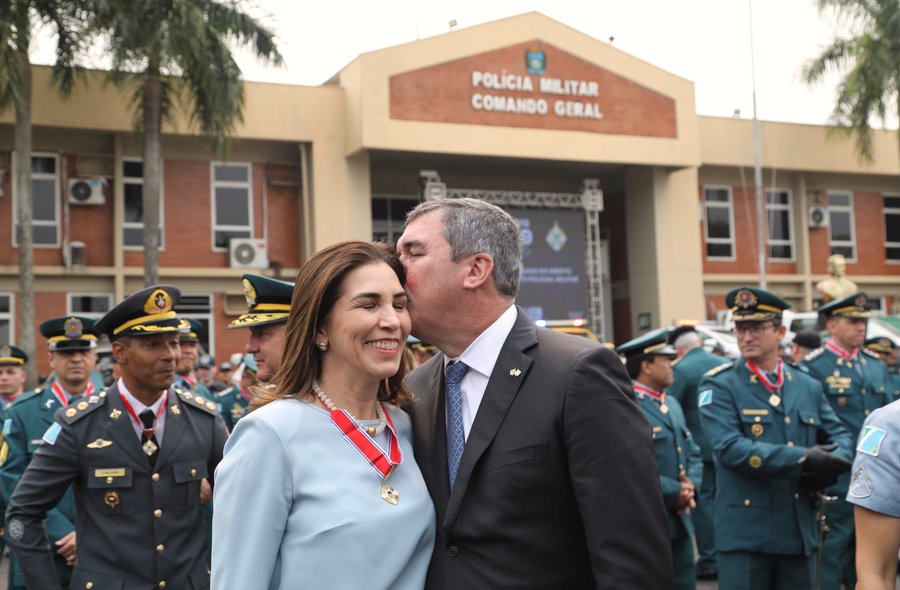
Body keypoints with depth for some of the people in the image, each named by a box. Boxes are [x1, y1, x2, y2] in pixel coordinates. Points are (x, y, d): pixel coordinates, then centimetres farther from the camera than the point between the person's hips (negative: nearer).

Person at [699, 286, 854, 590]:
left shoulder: (809, 387, 11)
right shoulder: (719, 386, -6)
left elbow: (839, 437, 16)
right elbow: (730, 449, -18)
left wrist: (832, 464, -9)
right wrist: (803, 459, -21)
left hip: (800, 530, 5)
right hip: (745, 532, -5)